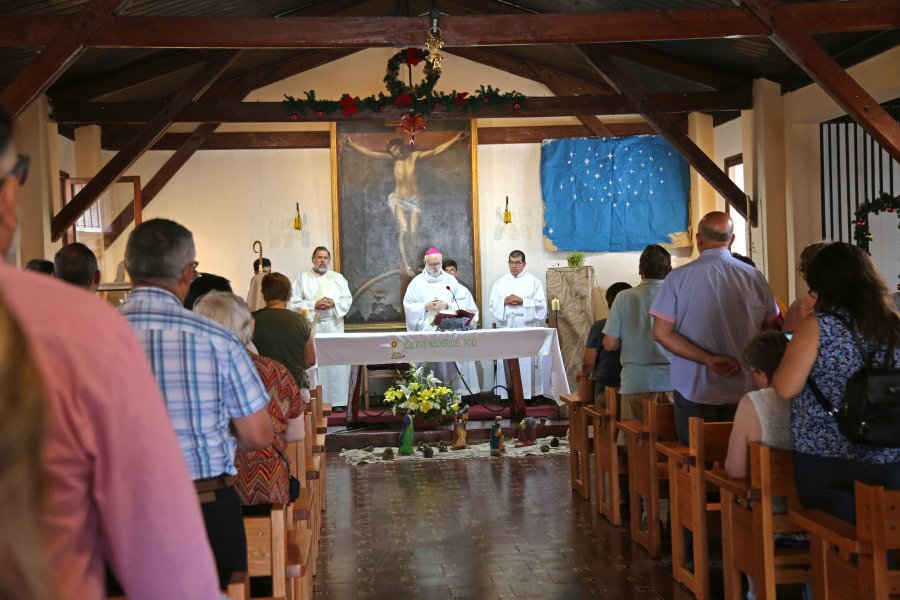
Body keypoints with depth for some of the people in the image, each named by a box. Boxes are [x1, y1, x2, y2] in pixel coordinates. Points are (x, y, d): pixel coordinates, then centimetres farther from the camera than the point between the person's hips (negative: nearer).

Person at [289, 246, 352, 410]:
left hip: (334, 326, 2)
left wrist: (334, 303, -11)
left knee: (336, 363, -2)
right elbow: (294, 302, 0)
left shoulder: (338, 278, 13)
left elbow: (348, 300, 7)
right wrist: (314, 305, -12)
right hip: (311, 326, -1)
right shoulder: (303, 278, 7)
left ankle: (337, 400, 3)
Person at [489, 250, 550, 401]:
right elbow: (493, 305, 8)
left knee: (528, 362, -5)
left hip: (527, 329, -2)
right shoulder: (500, 282, 13)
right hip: (507, 329, 2)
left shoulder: (534, 281, 5)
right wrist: (504, 302, -10)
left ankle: (530, 393, -1)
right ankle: (508, 394, 2)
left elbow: (541, 305, -3)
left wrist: (522, 301, -12)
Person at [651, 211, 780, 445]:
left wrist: (708, 359, -12)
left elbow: (661, 333, -10)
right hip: (744, 390, 2)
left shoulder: (678, 278, -5)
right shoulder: (755, 278, 0)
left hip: (694, 390, -2)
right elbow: (771, 329, 9)